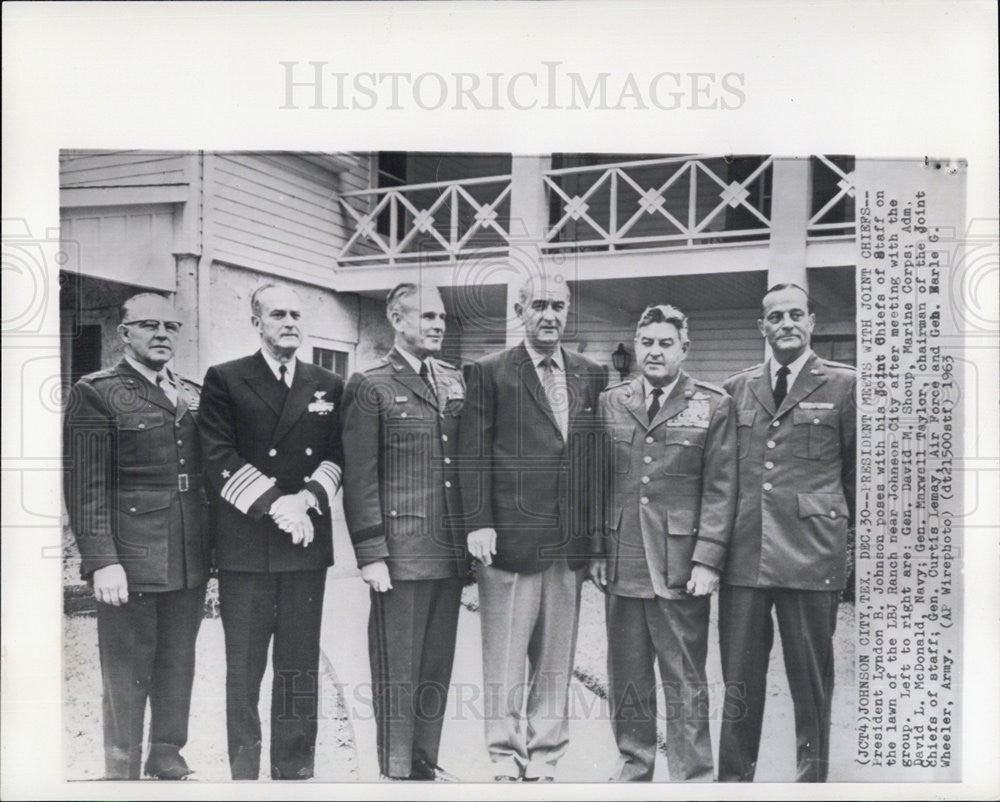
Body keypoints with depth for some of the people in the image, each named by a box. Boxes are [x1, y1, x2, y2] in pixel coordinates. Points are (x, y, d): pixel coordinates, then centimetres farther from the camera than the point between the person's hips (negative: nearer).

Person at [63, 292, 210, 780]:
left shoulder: (195, 395, 13)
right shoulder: (95, 393, -4)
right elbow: (86, 485, -10)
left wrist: (211, 548, 10)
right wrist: (102, 561, -15)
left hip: (191, 560, 6)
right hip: (130, 561, -5)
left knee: (179, 667, 16)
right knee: (126, 676, 5)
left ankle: (168, 760, 32)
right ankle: (122, 773, 21)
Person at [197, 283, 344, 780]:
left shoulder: (328, 386, 12)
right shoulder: (225, 381, 2)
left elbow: (338, 456, 8)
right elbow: (219, 460, -5)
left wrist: (307, 497, -10)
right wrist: (274, 503, -15)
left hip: (307, 542, 3)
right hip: (245, 547, -3)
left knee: (300, 666, 8)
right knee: (244, 668, 4)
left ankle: (295, 770, 19)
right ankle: (243, 772, 16)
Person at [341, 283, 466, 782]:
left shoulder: (454, 381, 14)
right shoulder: (370, 387, -4)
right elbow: (359, 478, -7)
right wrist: (371, 554, -12)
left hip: (451, 553, 6)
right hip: (400, 554, -6)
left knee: (436, 667, 14)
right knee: (397, 670, 3)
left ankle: (425, 762, 27)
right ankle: (395, 771, 17)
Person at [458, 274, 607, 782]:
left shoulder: (593, 377, 11)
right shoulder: (490, 373, 1)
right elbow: (473, 454, -3)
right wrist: (478, 524, -11)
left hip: (571, 543, 4)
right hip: (508, 539, -3)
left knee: (557, 660, 11)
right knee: (505, 659, 4)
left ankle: (544, 757, 25)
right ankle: (506, 758, 19)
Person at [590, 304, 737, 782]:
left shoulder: (713, 406, 1)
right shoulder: (610, 403, 9)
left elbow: (720, 490, -2)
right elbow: (597, 484, 11)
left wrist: (707, 560, -9)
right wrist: (597, 550, 5)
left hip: (681, 568, -3)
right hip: (621, 564, 3)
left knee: (684, 680, 5)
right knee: (626, 676, 12)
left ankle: (692, 776, 18)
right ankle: (633, 764, 28)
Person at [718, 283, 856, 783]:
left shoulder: (842, 385, 3)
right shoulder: (737, 389, 13)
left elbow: (858, 473, 6)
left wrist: (853, 536, 6)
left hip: (811, 555, -3)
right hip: (743, 555, 3)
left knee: (812, 684, 8)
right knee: (739, 682, 10)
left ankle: (811, 780, 23)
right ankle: (733, 778, 23)